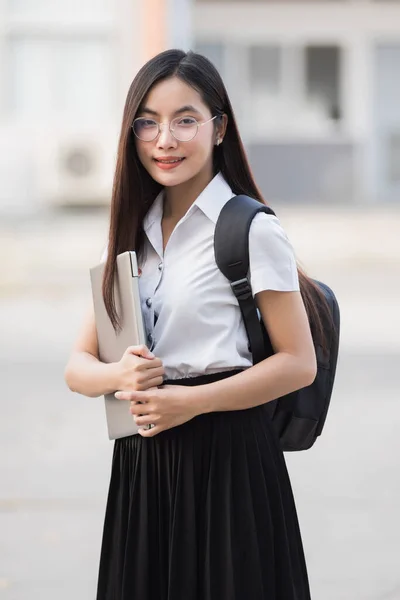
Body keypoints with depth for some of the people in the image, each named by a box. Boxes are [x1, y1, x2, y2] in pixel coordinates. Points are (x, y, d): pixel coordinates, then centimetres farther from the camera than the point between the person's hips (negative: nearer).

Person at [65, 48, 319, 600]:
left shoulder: (252, 229, -7)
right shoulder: (131, 235, 12)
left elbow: (299, 363, -8)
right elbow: (79, 366, 10)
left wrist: (190, 401, -16)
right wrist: (120, 376, -12)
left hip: (226, 456, -5)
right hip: (141, 461, 6)